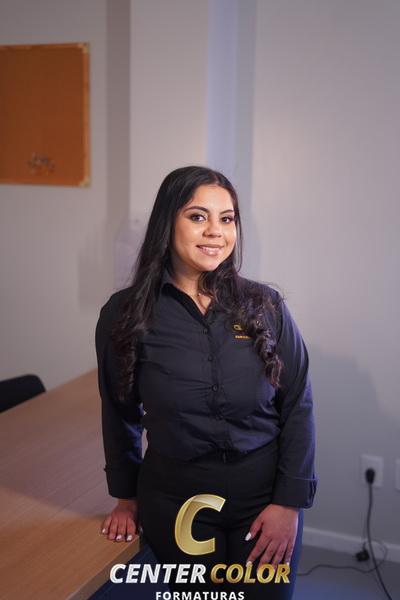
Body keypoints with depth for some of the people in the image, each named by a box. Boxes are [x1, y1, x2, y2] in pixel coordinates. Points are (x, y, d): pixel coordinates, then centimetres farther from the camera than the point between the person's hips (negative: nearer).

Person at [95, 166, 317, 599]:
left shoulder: (265, 306, -7)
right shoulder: (124, 314, -7)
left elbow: (298, 407, -3)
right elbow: (121, 413, 5)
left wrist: (290, 501, -7)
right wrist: (126, 496, 11)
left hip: (266, 496, 1)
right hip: (175, 500, 0)